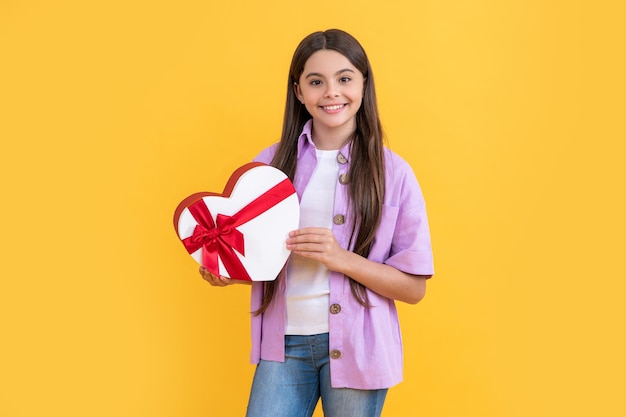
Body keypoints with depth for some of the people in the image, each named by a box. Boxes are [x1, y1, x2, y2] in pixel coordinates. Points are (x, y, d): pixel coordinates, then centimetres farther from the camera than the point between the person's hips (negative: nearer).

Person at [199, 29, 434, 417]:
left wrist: (343, 259, -20)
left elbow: (414, 287, -6)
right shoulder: (271, 163, 1)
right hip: (283, 344, 2)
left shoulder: (392, 172, -6)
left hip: (356, 348, -1)